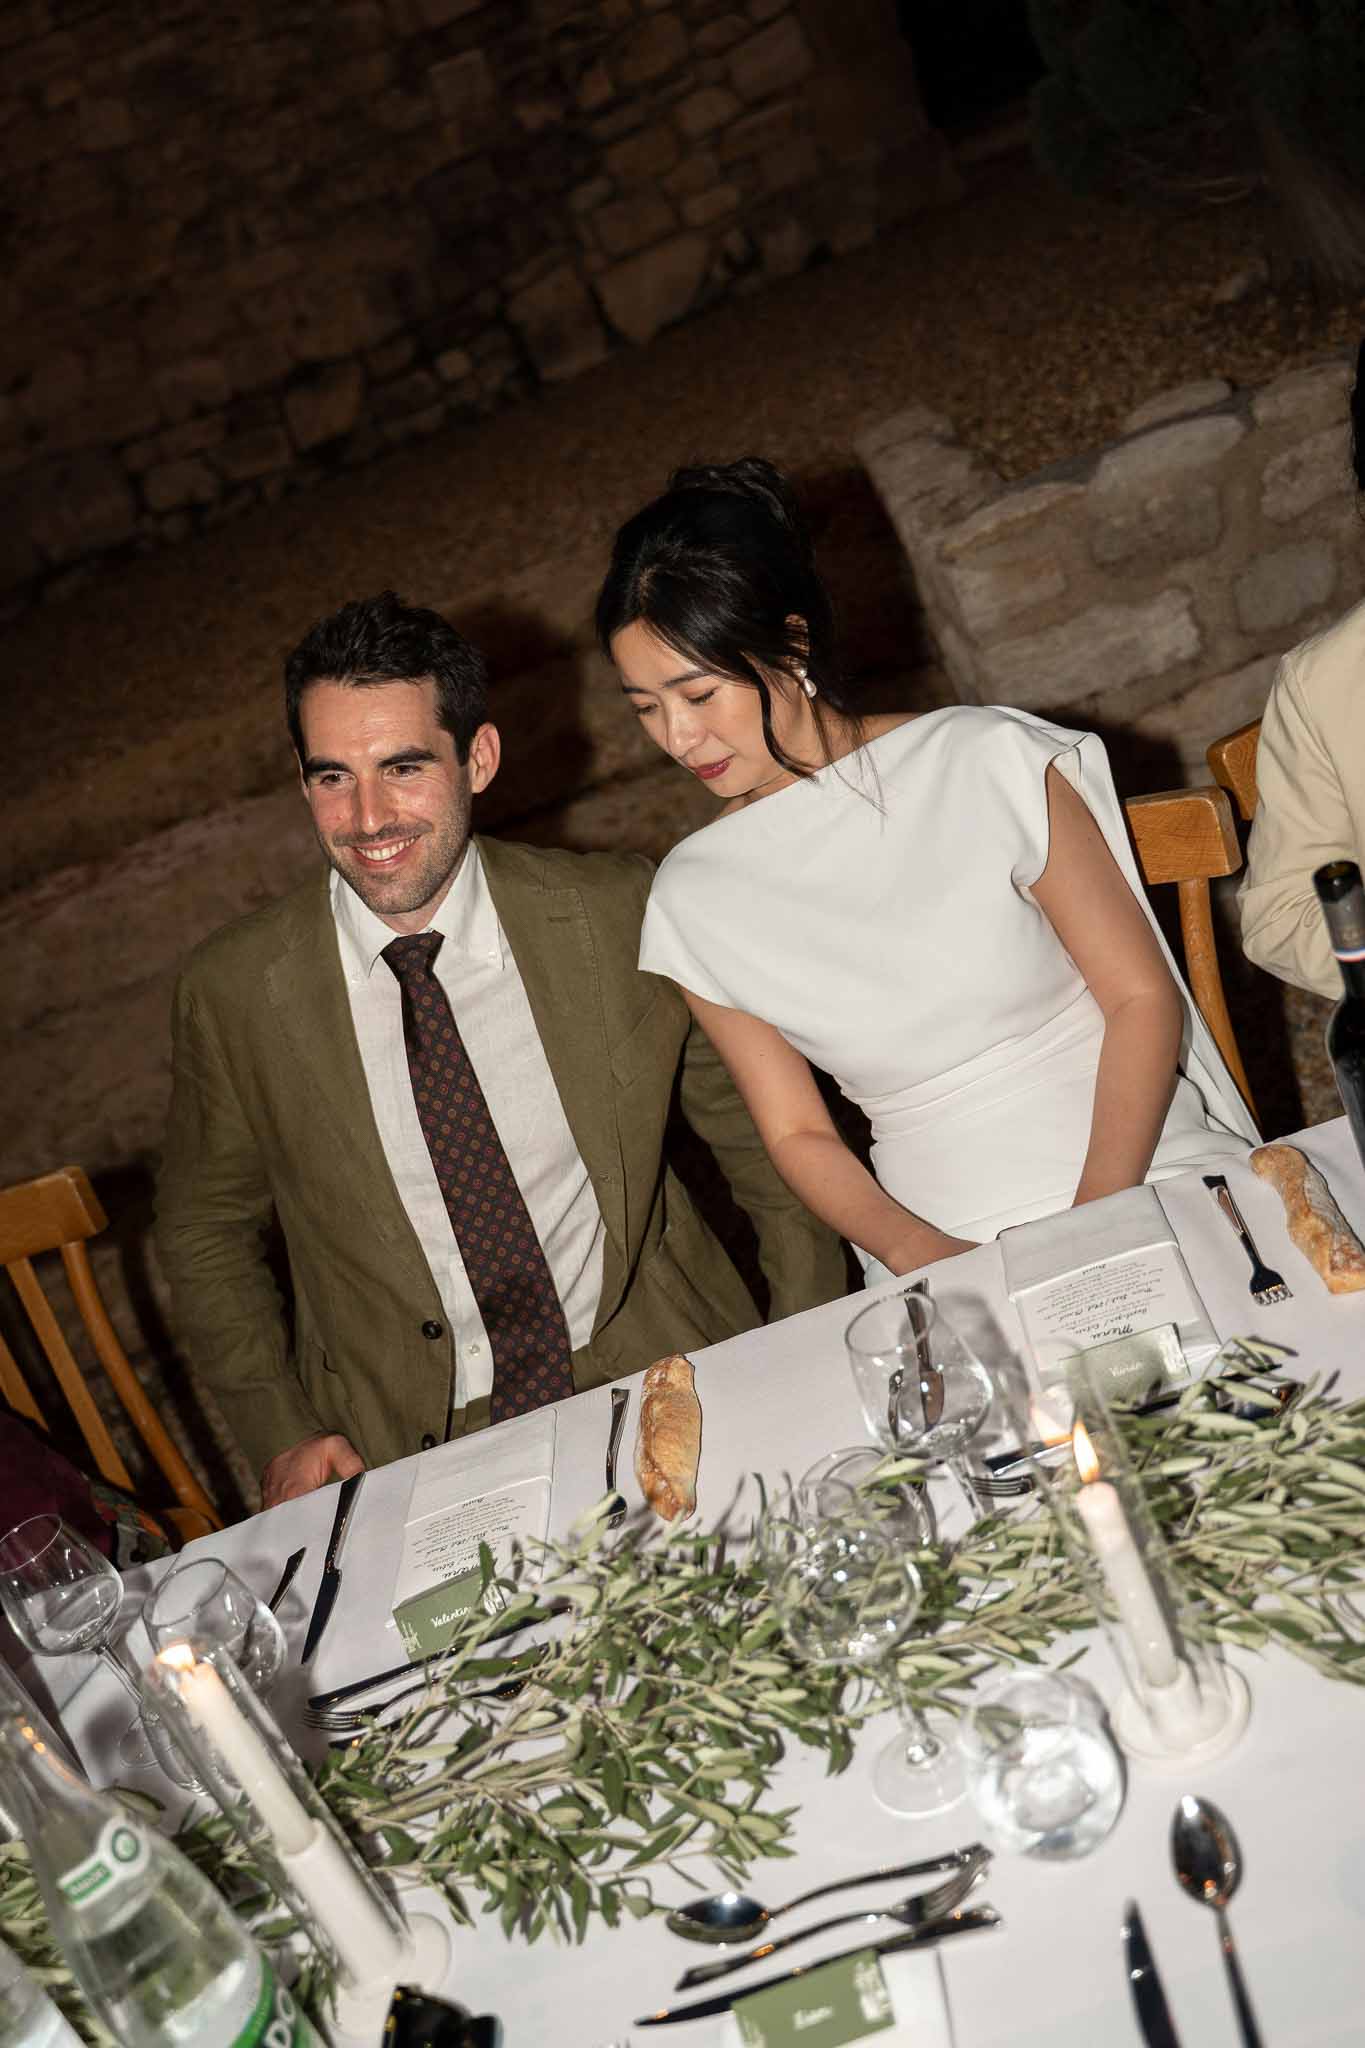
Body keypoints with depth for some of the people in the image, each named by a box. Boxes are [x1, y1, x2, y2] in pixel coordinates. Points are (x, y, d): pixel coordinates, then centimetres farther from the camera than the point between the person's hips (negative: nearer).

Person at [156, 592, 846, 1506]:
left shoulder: (621, 914, -6)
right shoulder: (232, 991, -4)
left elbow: (763, 1136, 5)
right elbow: (207, 1230, 10)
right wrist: (284, 1436, 1)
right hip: (408, 1452, 1)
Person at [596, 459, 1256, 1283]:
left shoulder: (988, 761, -3)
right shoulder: (693, 896, 4)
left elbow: (1143, 995, -2)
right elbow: (798, 1133, 6)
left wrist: (1098, 1217, -14)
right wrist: (915, 1252, -12)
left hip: (1150, 1176, -2)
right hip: (950, 1250, 2)